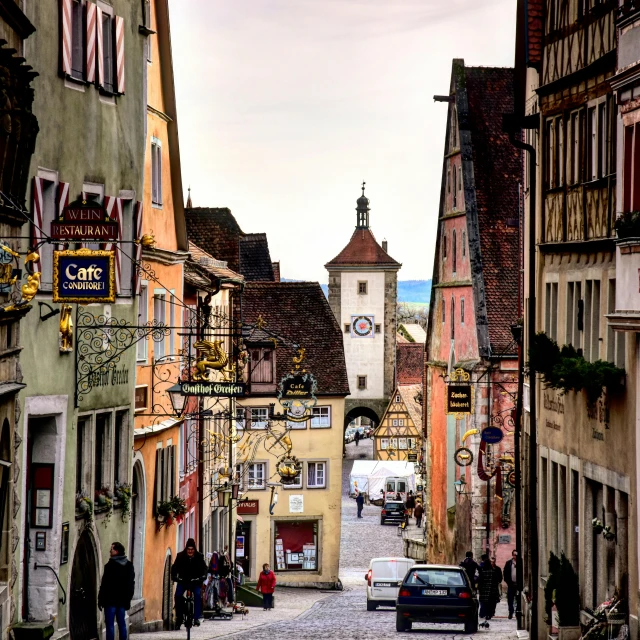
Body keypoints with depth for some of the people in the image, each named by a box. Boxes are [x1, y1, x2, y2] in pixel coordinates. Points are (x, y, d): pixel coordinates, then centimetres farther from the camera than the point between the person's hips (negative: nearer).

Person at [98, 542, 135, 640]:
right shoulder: (129, 565, 10)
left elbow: (105, 584, -12)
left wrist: (100, 600, -7)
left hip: (111, 599, -7)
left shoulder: (110, 566, -12)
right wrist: (128, 599, 19)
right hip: (122, 600, 7)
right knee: (122, 623, 10)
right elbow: (131, 583, 15)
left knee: (110, 624, -5)